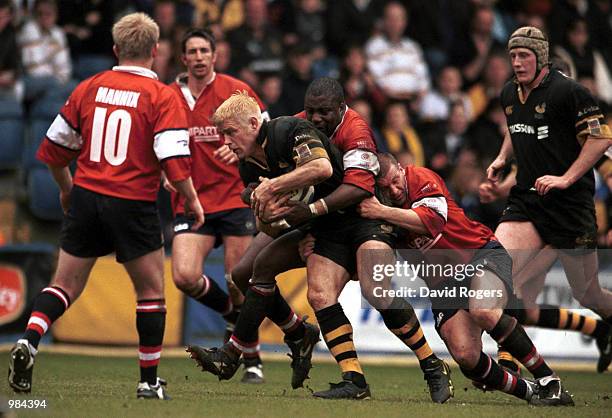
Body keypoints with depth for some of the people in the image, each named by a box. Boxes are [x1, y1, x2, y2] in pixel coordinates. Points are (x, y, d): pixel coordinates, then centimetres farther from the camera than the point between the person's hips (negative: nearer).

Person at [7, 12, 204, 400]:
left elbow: (54, 148, 12)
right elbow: (174, 159, -15)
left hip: (86, 196, 3)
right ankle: (149, 380, 13)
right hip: (133, 204, -3)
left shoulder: (89, 88, 6)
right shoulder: (162, 96, -7)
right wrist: (192, 198, 1)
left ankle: (29, 341, -12)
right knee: (151, 290, 12)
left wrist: (67, 187, 28)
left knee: (65, 286, 12)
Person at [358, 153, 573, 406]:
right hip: (443, 281, 5)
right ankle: (527, 392, 4)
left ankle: (549, 381, -23)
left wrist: (383, 212, -25)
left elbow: (433, 220, -25)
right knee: (465, 357, -18)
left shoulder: (421, 177, -7)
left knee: (483, 312, -36)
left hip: (483, 253, -5)